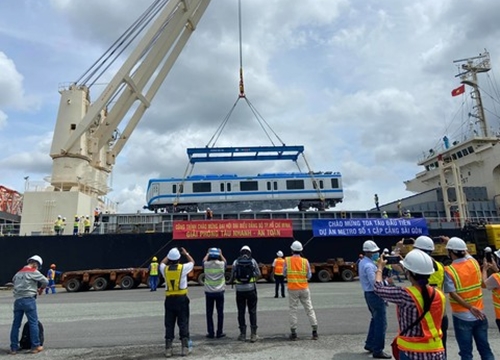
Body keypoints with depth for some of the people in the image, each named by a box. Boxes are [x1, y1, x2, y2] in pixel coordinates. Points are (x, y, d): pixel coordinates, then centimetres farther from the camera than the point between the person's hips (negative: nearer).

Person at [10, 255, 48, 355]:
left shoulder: (18, 272, 15)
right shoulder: (33, 272, -6)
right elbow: (45, 281, -5)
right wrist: (41, 288, 17)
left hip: (17, 300, 7)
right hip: (28, 299, -7)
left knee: (16, 324, 11)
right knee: (33, 323, 1)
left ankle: (14, 348, 16)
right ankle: (35, 346, 5)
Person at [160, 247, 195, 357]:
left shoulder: (165, 269, 0)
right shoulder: (183, 268, -7)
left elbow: (162, 263, 25)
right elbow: (192, 262, 14)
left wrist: (169, 255, 30)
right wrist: (186, 253, 25)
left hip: (169, 299, 2)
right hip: (181, 299, -2)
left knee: (169, 324, 9)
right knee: (183, 324, 5)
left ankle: (168, 349, 12)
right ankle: (185, 348, 7)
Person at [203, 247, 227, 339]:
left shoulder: (206, 265, -6)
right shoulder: (221, 264, -6)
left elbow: (204, 260, 19)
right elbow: (225, 261, 19)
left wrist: (208, 254, 33)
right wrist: (221, 254, 31)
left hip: (209, 292, 0)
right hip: (219, 292, 0)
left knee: (209, 313, 9)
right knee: (220, 313, 9)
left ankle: (210, 333, 12)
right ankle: (219, 333, 13)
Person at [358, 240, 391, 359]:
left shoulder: (363, 262, 9)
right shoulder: (369, 265, -23)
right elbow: (375, 284, -26)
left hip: (369, 294, 10)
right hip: (375, 295, -10)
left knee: (375, 320, 22)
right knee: (381, 323, -1)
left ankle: (369, 344, 31)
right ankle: (378, 350, 7)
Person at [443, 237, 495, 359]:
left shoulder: (448, 270, -16)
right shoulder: (474, 262, -2)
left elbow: (453, 294, -22)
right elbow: (466, 254, 21)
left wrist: (470, 308, -20)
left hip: (462, 317, -4)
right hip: (479, 315, 5)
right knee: (485, 349, 17)